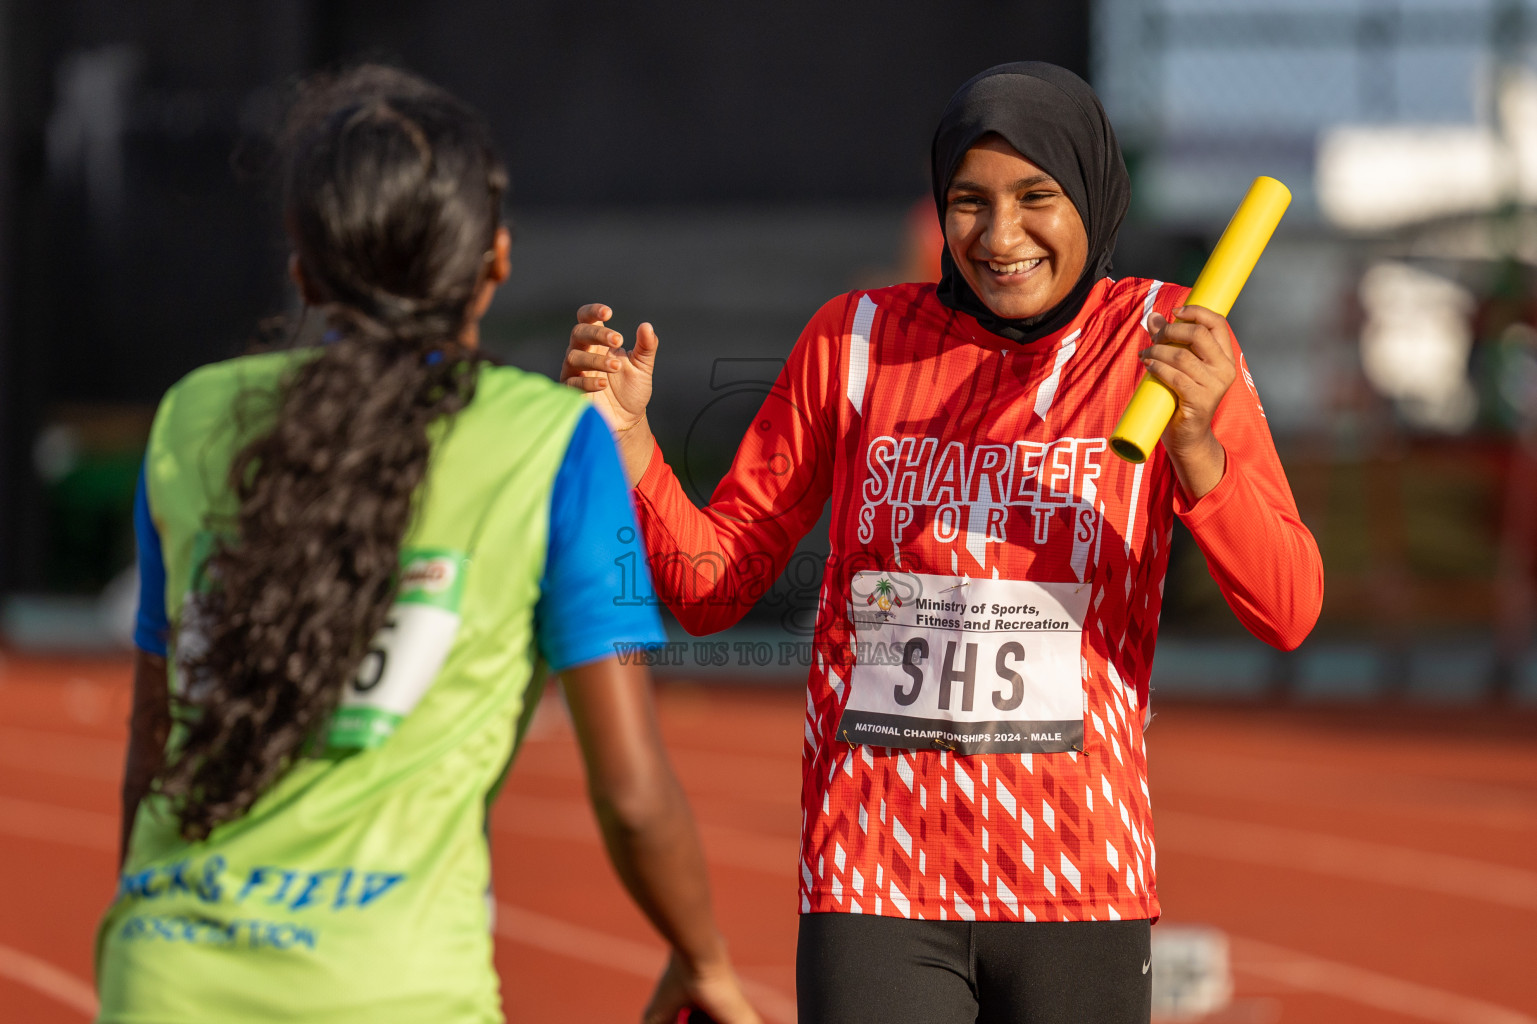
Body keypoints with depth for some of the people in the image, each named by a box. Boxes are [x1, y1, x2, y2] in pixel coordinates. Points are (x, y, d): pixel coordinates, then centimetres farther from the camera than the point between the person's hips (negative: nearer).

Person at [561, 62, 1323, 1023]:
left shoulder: (1165, 339, 1)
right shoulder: (857, 340, 4)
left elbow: (1288, 612, -9)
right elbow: (711, 589, 7)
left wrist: (1193, 442, -25)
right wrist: (626, 442, -10)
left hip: (1079, 896, 0)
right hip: (872, 888, 0)